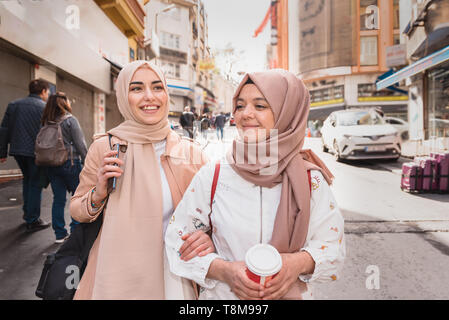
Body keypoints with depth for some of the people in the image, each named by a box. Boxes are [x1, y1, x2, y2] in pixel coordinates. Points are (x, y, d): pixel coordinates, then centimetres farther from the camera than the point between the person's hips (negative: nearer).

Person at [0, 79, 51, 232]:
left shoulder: (13, 105, 10)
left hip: (17, 151, 5)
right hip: (36, 152, -5)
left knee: (28, 179, 23)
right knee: (35, 184, 4)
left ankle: (27, 213, 30)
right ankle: (33, 221, 8)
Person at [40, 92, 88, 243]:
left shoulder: (47, 121, 8)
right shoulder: (70, 120, -9)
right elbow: (80, 144, -10)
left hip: (51, 164, 6)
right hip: (70, 162, -5)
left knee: (58, 199, 10)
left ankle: (60, 234, 15)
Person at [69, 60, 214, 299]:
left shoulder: (190, 152, -6)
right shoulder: (105, 148, -8)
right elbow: (76, 211, 3)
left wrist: (208, 237, -16)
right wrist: (98, 195, -18)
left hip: (174, 275, 1)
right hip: (117, 275, 0)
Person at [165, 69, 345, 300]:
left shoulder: (311, 180, -10)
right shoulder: (213, 176, -13)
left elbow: (332, 244, -2)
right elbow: (177, 239, -7)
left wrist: (300, 262, -21)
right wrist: (224, 270, -19)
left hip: (292, 293, 1)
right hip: (223, 294, 0)